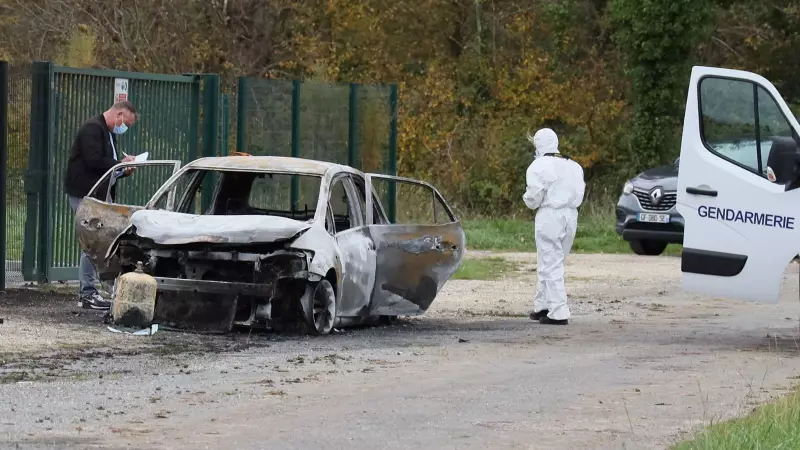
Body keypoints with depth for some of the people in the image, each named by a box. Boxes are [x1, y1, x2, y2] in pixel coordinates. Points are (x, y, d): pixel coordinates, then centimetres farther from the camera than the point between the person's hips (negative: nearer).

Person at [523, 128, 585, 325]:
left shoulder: (539, 166, -8)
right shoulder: (573, 166, 12)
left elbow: (533, 198, -11)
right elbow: (579, 192, 10)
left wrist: (527, 198, 10)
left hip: (549, 217, -7)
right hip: (570, 216, 7)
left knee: (551, 265, -4)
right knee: (552, 263, 19)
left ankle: (559, 313, -9)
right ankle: (542, 305, 26)